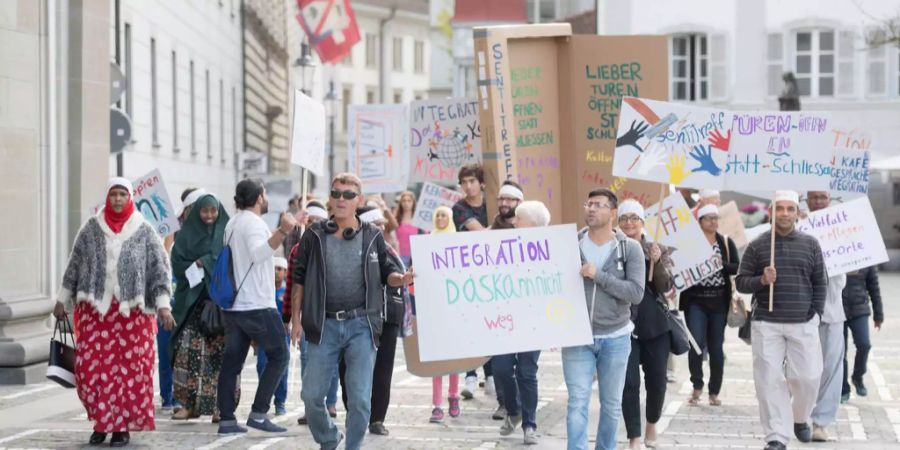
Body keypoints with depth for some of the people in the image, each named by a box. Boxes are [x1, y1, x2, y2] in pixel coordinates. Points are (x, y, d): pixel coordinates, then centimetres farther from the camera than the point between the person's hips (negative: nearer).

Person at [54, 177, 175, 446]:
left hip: (132, 311, -2)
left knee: (130, 370, -2)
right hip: (95, 309, 2)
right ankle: (101, 422, 11)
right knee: (92, 368, -3)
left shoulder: (144, 232, 2)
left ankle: (123, 426, 9)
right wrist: (62, 300, 13)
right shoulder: (91, 229, 7)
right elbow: (74, 266, 14)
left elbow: (160, 270, 1)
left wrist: (163, 305, -8)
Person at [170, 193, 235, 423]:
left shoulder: (227, 234, 8)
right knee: (188, 349, -7)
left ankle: (220, 406, 0)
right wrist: (196, 267, -10)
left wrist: (203, 262, -6)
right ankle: (190, 404, -2)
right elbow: (177, 262, 4)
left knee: (219, 352, -4)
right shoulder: (186, 234, 11)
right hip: (192, 298, 1)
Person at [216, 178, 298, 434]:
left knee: (232, 362, 6)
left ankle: (227, 420, 4)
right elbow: (258, 253, -33)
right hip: (257, 306, -9)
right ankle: (258, 414, -6)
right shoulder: (254, 223, -12)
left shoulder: (232, 224, 16)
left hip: (234, 305, 9)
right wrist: (283, 232, -48)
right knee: (278, 356, 0)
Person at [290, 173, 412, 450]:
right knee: (311, 395, 4)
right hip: (325, 324, 1)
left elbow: (386, 273, 10)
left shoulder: (373, 236, 4)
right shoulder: (315, 235, 4)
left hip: (361, 325, -1)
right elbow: (299, 279, 8)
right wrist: (296, 319, 3)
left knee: (360, 398, -3)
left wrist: (404, 278, -13)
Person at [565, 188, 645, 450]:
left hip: (615, 338, 0)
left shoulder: (630, 248, -4)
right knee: (578, 403, -5)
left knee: (611, 404, 12)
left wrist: (599, 276, -20)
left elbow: (636, 293, -13)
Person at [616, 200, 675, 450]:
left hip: (656, 326, 2)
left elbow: (666, 286, -4)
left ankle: (652, 424, 35)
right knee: (629, 383, -6)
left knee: (657, 381, 9)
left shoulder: (658, 250, 5)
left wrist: (657, 262, -20)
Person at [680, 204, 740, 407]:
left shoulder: (727, 243, 8)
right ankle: (697, 387, 1)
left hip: (719, 302, 2)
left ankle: (714, 392, 17)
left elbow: (737, 268, 1)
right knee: (696, 342, -15)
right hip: (696, 301, -2)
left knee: (716, 347, 6)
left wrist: (722, 264, -16)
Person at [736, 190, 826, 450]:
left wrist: (816, 314, 3)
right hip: (766, 324, -1)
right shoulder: (757, 245, 3)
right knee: (770, 380, -5)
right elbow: (740, 282, 4)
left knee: (808, 377, -1)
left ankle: (800, 418, 29)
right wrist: (761, 280, -15)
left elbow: (820, 283, 11)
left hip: (804, 324, 1)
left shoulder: (810, 244, 7)